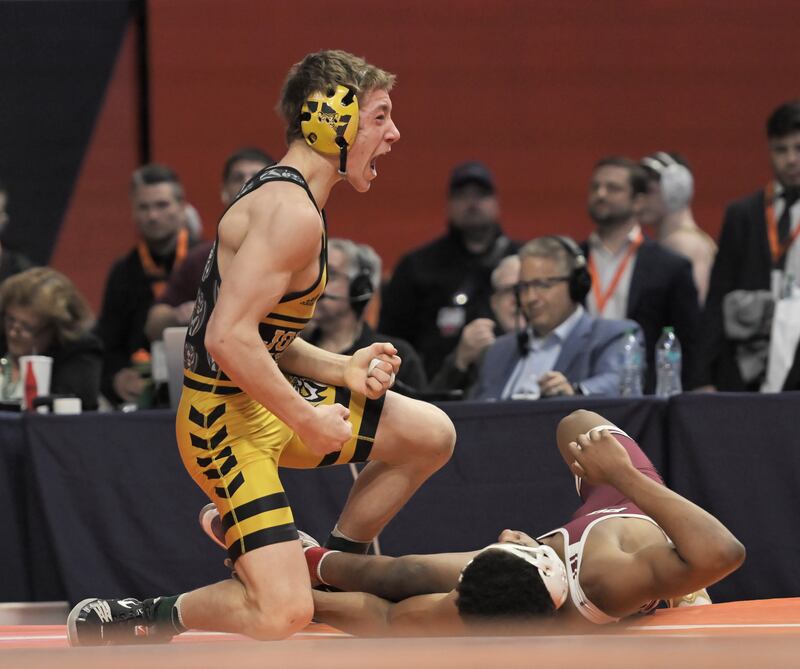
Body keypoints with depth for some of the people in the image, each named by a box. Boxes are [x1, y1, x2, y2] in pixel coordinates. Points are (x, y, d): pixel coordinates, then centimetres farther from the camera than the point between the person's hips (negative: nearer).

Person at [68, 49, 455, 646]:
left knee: (432, 435, 14)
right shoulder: (291, 212, -21)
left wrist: (341, 370, 1)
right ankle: (125, 623, -1)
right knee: (283, 614, -19)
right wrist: (309, 421, -20)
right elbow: (230, 338, -29)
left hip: (266, 398, 10)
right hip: (227, 422, -10)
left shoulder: (289, 199, 12)